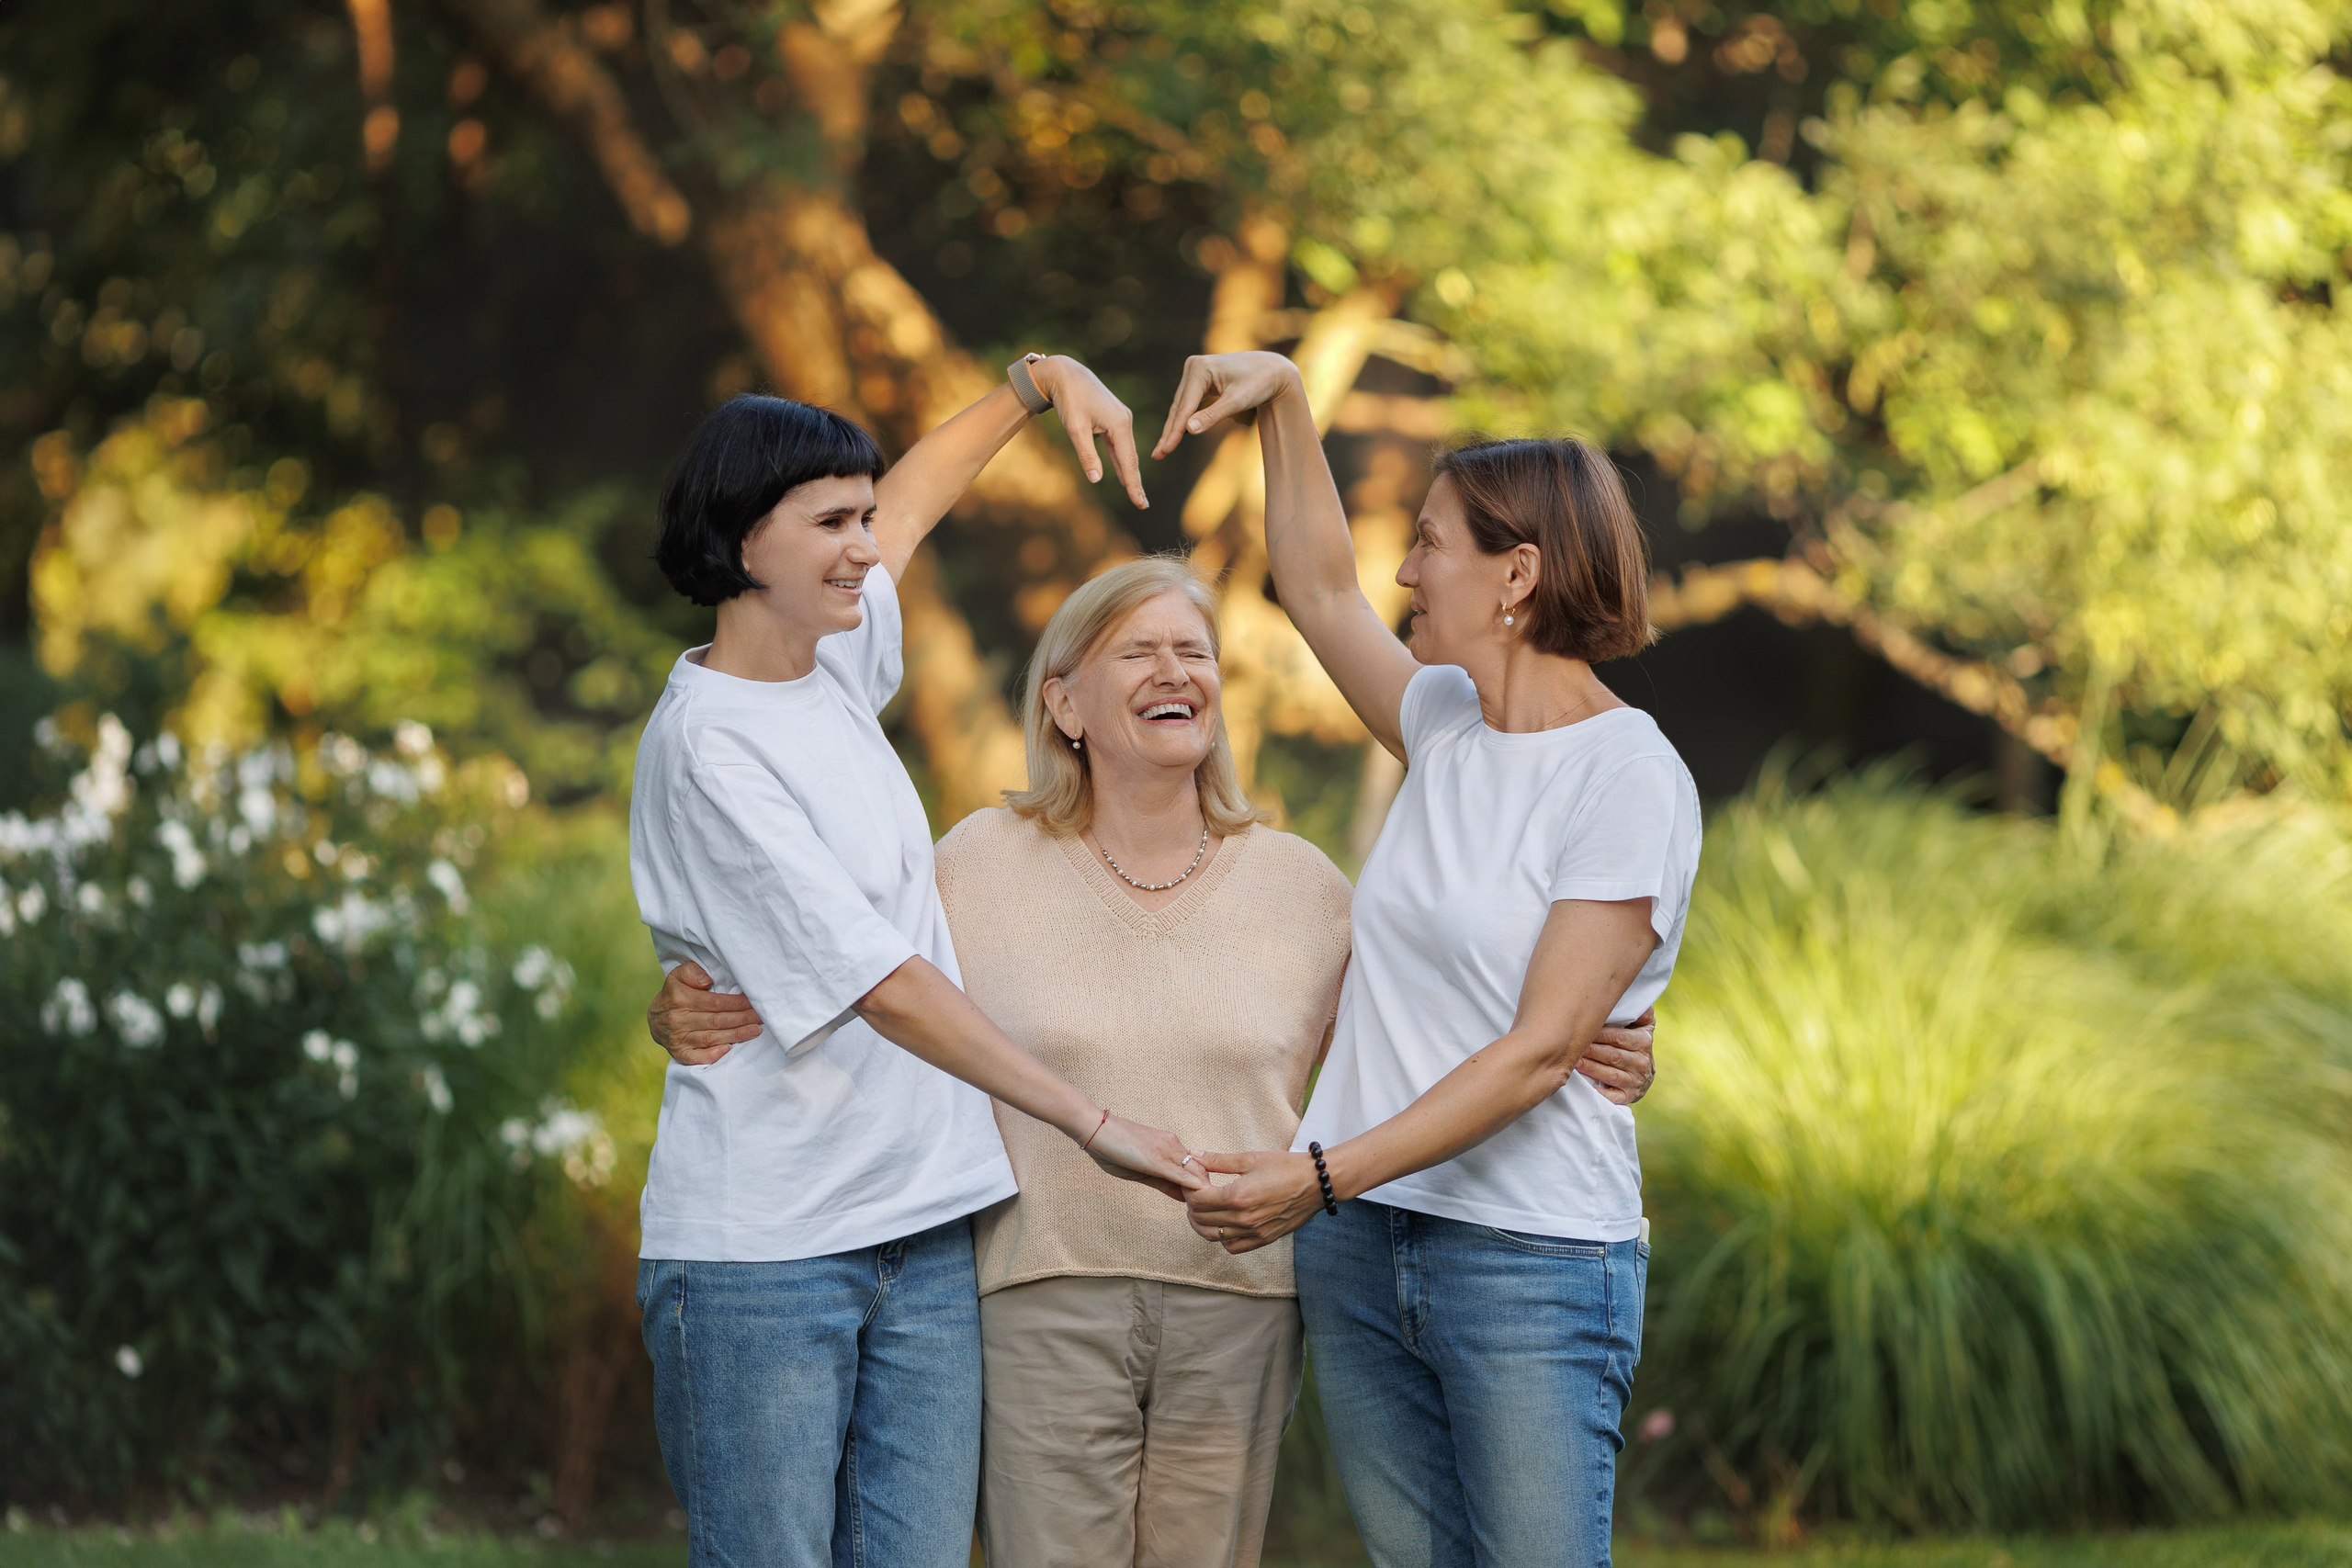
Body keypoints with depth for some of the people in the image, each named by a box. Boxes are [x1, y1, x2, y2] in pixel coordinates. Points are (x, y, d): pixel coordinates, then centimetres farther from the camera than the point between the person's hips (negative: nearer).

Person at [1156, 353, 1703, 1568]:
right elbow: (1319, 590, 30)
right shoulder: (1449, 727, 11)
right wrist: (1281, 398, 21)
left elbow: (1539, 1050, -17)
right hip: (1363, 1246, 7)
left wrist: (1326, 1177, -23)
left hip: (1535, 1256, -7)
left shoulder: (1630, 780, -11)